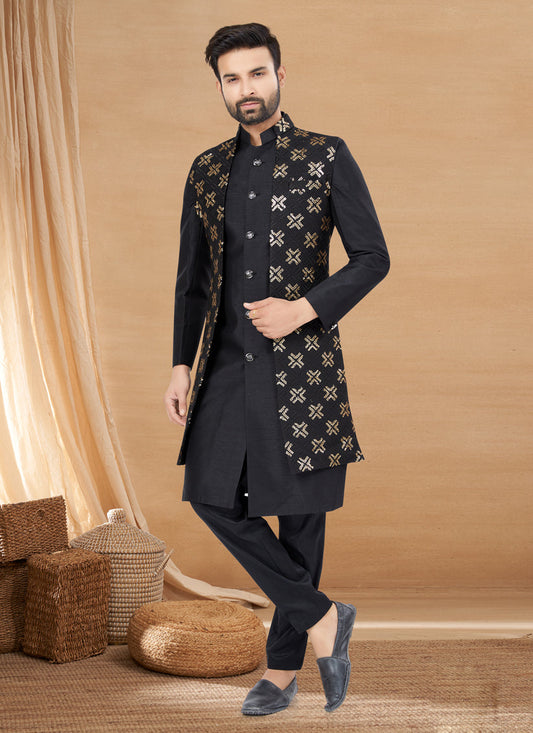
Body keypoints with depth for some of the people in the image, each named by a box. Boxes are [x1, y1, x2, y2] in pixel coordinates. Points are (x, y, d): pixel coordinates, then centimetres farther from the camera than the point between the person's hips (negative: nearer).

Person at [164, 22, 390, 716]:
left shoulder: (328, 157, -2)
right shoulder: (207, 171, 11)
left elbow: (372, 257, -3)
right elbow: (192, 278, 14)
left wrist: (305, 308, -16)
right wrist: (181, 365, 6)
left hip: (302, 363, -4)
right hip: (229, 365, 4)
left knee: (300, 510, 2)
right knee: (213, 496, -5)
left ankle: (282, 668, 15)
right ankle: (321, 618, 8)